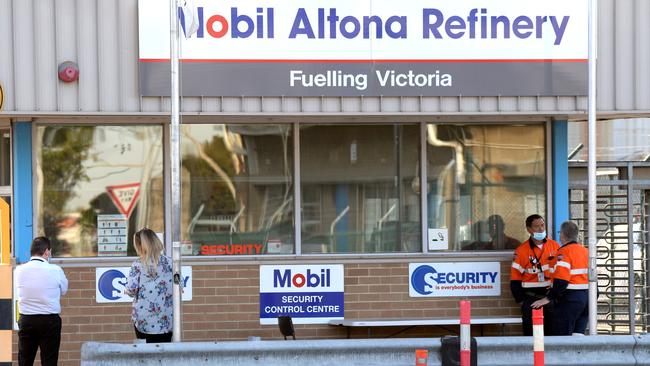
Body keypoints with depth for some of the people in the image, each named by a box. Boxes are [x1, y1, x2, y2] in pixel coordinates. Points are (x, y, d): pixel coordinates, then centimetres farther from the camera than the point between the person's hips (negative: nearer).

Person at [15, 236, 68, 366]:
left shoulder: (20, 270, -3)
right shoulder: (55, 270, -10)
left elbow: (20, 288, 8)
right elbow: (64, 290, 5)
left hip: (26, 321, 2)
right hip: (50, 321, -2)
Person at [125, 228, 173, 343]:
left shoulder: (138, 265, -8)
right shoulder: (169, 263, -1)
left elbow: (131, 289, -12)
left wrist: (126, 291, 10)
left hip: (144, 320, -2)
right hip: (166, 320, 2)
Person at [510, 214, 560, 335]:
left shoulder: (555, 246, 6)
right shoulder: (521, 251, -1)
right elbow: (515, 279, 1)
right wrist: (521, 300, -3)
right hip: (531, 299, -2)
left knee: (553, 333, 5)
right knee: (531, 334, -1)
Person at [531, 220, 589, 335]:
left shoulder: (564, 253, -14)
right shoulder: (585, 251, 12)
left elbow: (561, 281, -22)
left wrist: (548, 299, -17)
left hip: (570, 299, -8)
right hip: (586, 298, 8)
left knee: (562, 335, -4)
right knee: (578, 333, 11)